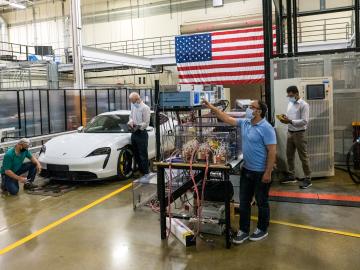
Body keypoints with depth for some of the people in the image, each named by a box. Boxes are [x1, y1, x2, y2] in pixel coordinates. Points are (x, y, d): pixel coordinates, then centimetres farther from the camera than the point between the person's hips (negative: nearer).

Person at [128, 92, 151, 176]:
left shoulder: (145, 108, -13)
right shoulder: (133, 106, 10)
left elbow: (146, 123, -15)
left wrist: (138, 126, -25)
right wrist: (130, 122, -1)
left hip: (141, 134, -8)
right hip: (134, 133, 8)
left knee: (143, 155, -4)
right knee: (136, 154, 15)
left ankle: (145, 173, 4)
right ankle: (140, 170, 28)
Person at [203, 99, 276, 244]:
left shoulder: (266, 128, -18)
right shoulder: (244, 123, 4)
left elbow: (272, 152, -19)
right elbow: (227, 118, 12)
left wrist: (268, 173, -20)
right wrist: (212, 108, 5)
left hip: (261, 172, -7)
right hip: (246, 170, 7)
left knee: (262, 202, 10)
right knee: (244, 202, 13)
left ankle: (262, 230, 28)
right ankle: (244, 230, 25)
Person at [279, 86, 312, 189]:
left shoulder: (303, 105, -13)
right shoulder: (290, 103, 10)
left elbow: (304, 121, -19)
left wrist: (290, 121, -25)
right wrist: (285, 118, -5)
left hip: (299, 134, -8)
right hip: (290, 132, 8)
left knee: (303, 157, -1)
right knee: (289, 155, 14)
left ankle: (308, 179, 8)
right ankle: (291, 175, 27)